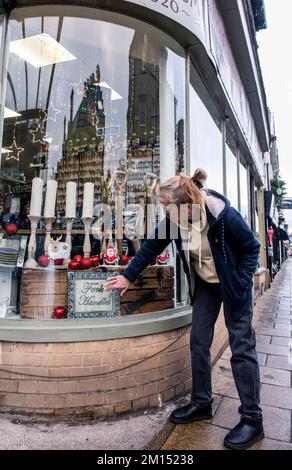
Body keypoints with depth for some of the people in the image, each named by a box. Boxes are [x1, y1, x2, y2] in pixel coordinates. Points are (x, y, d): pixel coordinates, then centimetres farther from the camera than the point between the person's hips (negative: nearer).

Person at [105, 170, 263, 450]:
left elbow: (252, 248, -14)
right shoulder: (174, 218, -14)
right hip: (204, 284, 5)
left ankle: (252, 418, 13)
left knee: (242, 346, -1)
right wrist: (128, 276, -2)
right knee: (199, 341, 7)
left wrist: (240, 282, -18)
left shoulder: (223, 215, -28)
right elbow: (152, 246, -4)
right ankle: (201, 404, 25)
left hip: (233, 284, -5)